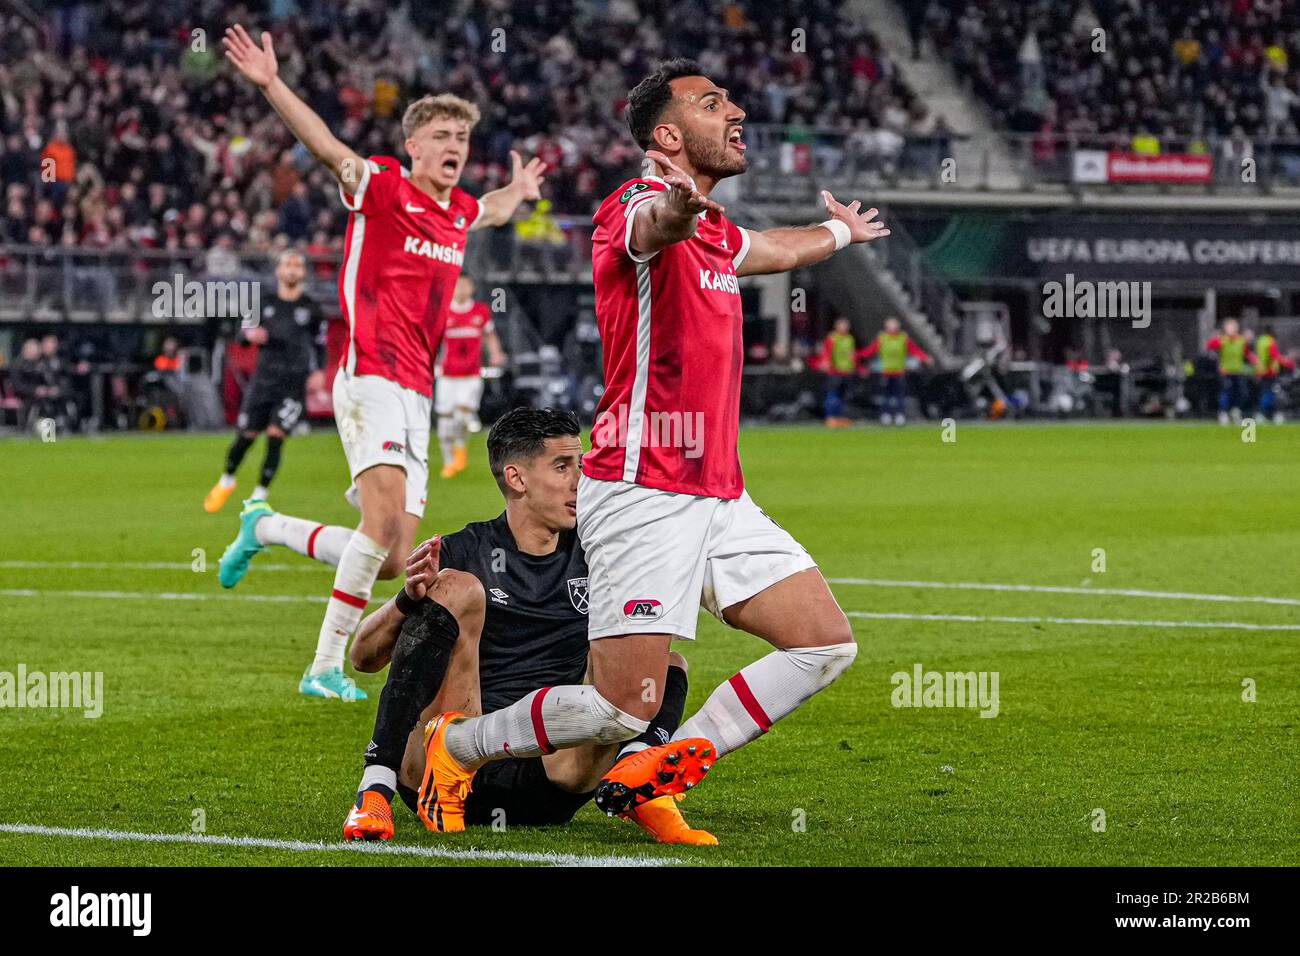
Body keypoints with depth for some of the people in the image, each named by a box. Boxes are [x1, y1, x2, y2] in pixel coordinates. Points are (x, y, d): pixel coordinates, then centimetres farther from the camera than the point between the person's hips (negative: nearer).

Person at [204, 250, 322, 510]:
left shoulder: (311, 308, 4)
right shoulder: (266, 303, 7)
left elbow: (320, 343, 11)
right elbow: (243, 330, 9)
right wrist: (250, 334, -15)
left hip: (294, 384, -1)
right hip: (264, 379, 2)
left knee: (275, 436, -13)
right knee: (246, 435, 2)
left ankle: (260, 495, -3)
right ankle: (226, 481, 28)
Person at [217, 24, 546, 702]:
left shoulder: (460, 212, 15)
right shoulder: (381, 187, -5)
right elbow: (325, 146, -21)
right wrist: (270, 86, -35)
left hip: (416, 393, 7)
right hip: (371, 378, -7)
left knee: (392, 562, 3)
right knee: (384, 519, -25)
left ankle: (266, 527, 26)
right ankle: (325, 667, -19)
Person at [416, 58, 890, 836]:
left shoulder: (715, 233, 16)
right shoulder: (637, 203, -11)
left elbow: (771, 249, 42)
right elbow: (652, 228, -38)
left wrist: (841, 231, 61)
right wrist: (676, 207, -63)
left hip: (720, 496, 9)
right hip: (643, 499, -9)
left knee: (826, 645, 1)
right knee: (622, 710, -12)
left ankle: (659, 771, 4)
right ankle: (456, 746, 11)